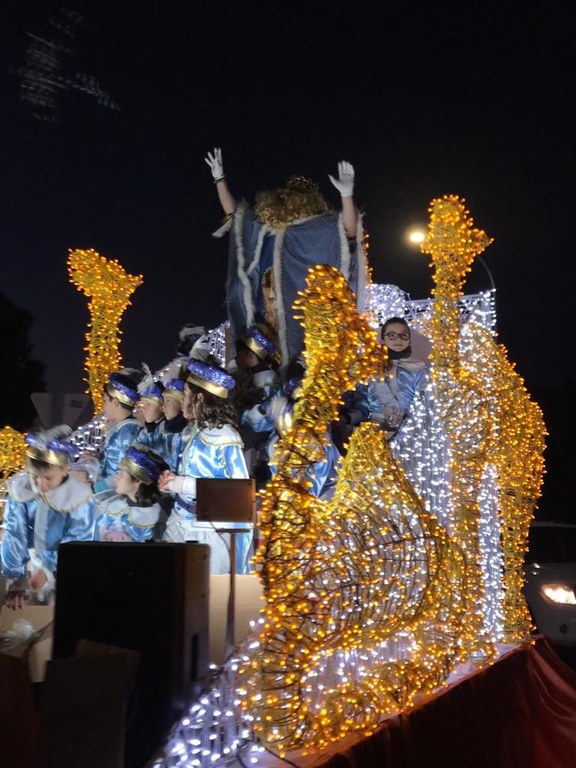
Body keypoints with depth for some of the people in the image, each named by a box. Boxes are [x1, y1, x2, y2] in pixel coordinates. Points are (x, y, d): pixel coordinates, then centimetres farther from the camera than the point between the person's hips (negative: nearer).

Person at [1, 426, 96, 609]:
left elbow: (77, 544, -19)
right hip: (30, 561, 3)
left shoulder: (79, 497, -26)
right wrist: (15, 578, -17)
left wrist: (48, 569, -25)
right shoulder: (19, 488, -19)